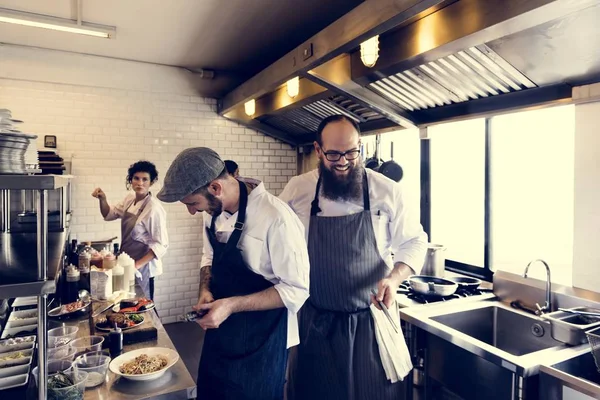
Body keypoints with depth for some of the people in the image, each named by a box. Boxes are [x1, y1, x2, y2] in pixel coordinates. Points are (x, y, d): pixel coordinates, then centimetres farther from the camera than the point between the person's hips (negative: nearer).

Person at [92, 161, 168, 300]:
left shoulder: (154, 208, -22)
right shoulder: (129, 199, 1)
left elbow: (161, 245, -21)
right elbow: (109, 214, 16)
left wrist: (138, 264, -26)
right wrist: (102, 199, -3)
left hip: (142, 266, -7)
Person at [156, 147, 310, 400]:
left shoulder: (276, 218, -28)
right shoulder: (214, 209, -3)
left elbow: (296, 289, -22)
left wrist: (231, 305, -25)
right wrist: (206, 290, -7)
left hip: (260, 341, -7)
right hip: (221, 330, 7)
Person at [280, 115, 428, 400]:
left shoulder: (387, 191, -8)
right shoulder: (296, 190, -5)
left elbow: (414, 242, 1)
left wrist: (394, 278, -17)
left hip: (372, 319, -1)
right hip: (315, 322, 1)